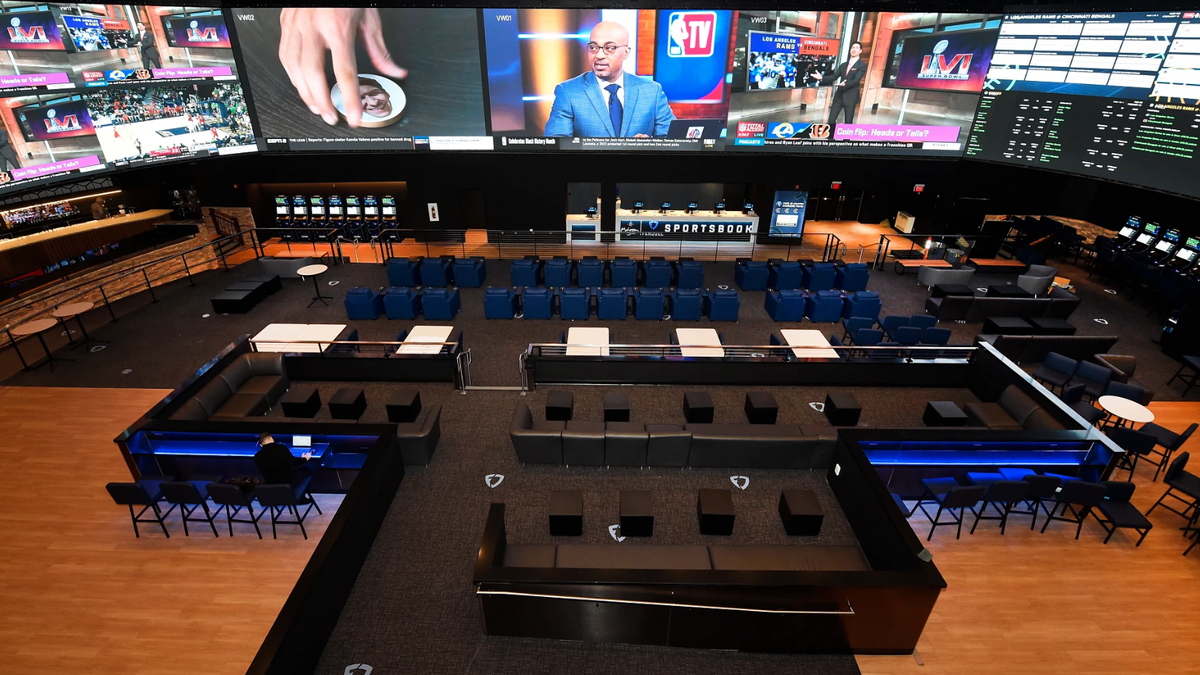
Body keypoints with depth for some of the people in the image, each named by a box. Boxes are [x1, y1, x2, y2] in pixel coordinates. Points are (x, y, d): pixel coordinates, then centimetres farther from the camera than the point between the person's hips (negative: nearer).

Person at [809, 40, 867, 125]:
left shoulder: (862, 66, -3)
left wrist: (845, 84, -35)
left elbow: (856, 80, -17)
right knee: (831, 120, 3)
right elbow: (834, 77, 9)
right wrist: (822, 78, -7)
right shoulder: (843, 65, 16)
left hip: (850, 97, -5)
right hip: (839, 95, 5)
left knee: (848, 122, 0)